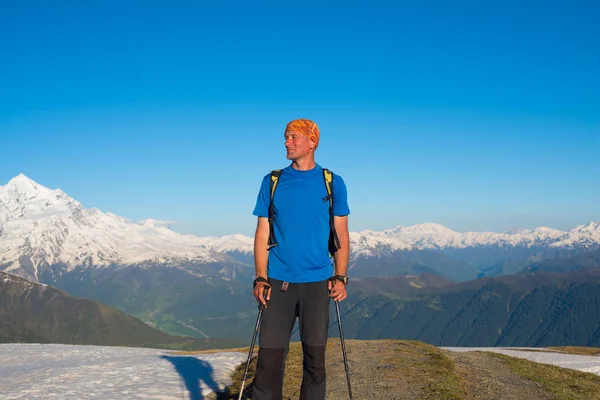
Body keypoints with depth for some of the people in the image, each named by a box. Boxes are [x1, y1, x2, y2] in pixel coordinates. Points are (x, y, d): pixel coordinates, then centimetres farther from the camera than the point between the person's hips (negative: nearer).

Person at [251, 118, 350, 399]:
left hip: (318, 282, 0)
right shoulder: (272, 182, 6)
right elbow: (262, 233, 5)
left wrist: (340, 277, -4)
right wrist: (261, 278, -4)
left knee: (314, 354, 4)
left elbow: (341, 235, 6)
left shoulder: (332, 183, 5)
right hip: (278, 281, 1)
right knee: (270, 353, -1)